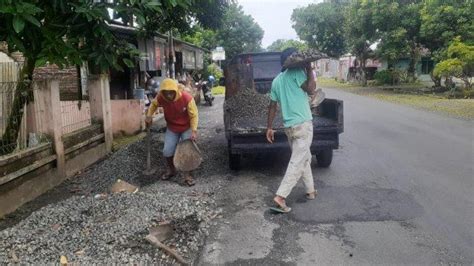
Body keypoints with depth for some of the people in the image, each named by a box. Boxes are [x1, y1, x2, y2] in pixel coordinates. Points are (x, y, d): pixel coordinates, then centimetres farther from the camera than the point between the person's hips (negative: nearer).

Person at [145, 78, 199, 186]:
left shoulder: (187, 98, -31)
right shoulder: (160, 98, -22)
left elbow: (193, 116, -22)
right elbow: (153, 104, 3)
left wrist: (194, 131, -30)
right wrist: (149, 116, -10)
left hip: (187, 128, -3)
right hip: (171, 128, 3)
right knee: (167, 151, 2)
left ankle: (187, 174, 11)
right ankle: (171, 169, 29)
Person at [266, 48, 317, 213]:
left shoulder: (276, 81, 12)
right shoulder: (297, 72, -9)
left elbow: (272, 106, 12)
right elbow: (311, 89, -15)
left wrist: (269, 128, 16)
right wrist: (309, 69, -5)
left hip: (289, 126, 8)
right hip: (303, 124, -7)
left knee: (305, 158, 21)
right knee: (297, 162, -5)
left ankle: (310, 191, 30)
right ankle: (280, 196, -10)